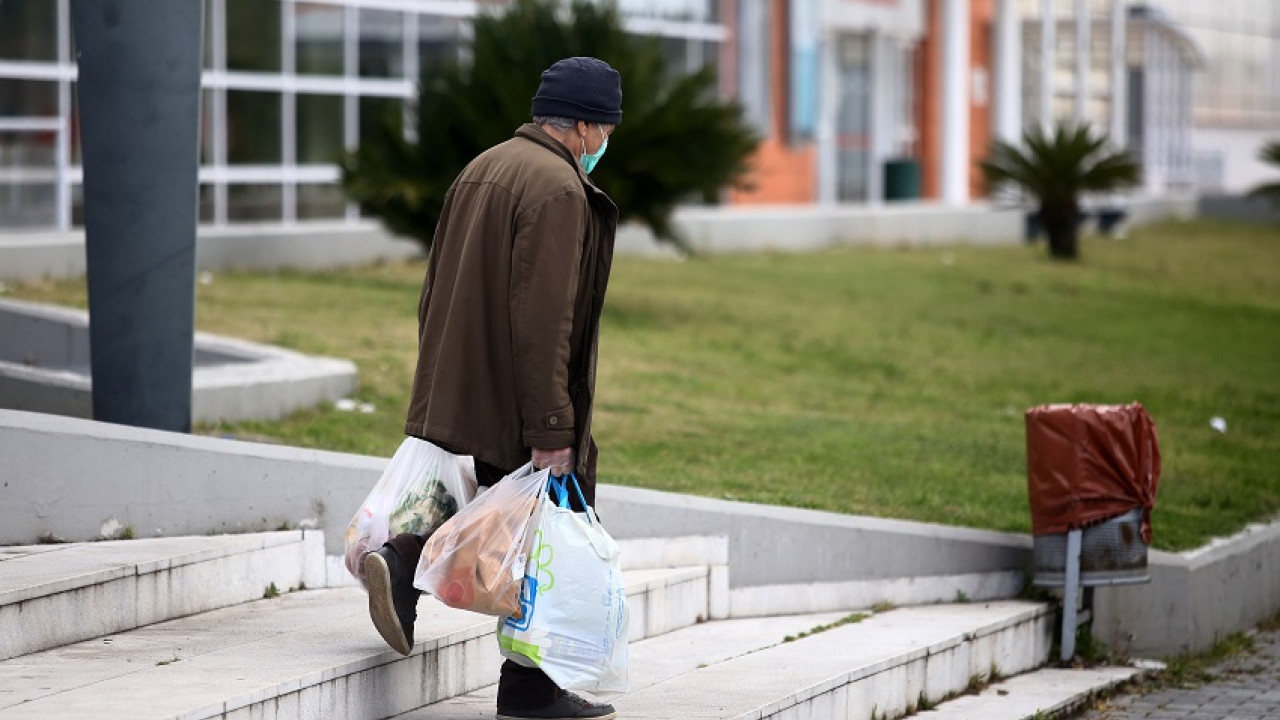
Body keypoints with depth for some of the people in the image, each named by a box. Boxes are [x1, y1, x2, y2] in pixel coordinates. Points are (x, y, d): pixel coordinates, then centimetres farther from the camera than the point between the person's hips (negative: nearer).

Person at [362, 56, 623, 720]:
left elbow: (434, 292, 18)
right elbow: (542, 323, -24)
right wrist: (551, 432, -22)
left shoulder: (483, 168, 12)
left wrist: (443, 386, 24)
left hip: (460, 396, 9)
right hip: (519, 409, -9)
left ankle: (402, 562, 1)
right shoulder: (559, 191, -18)